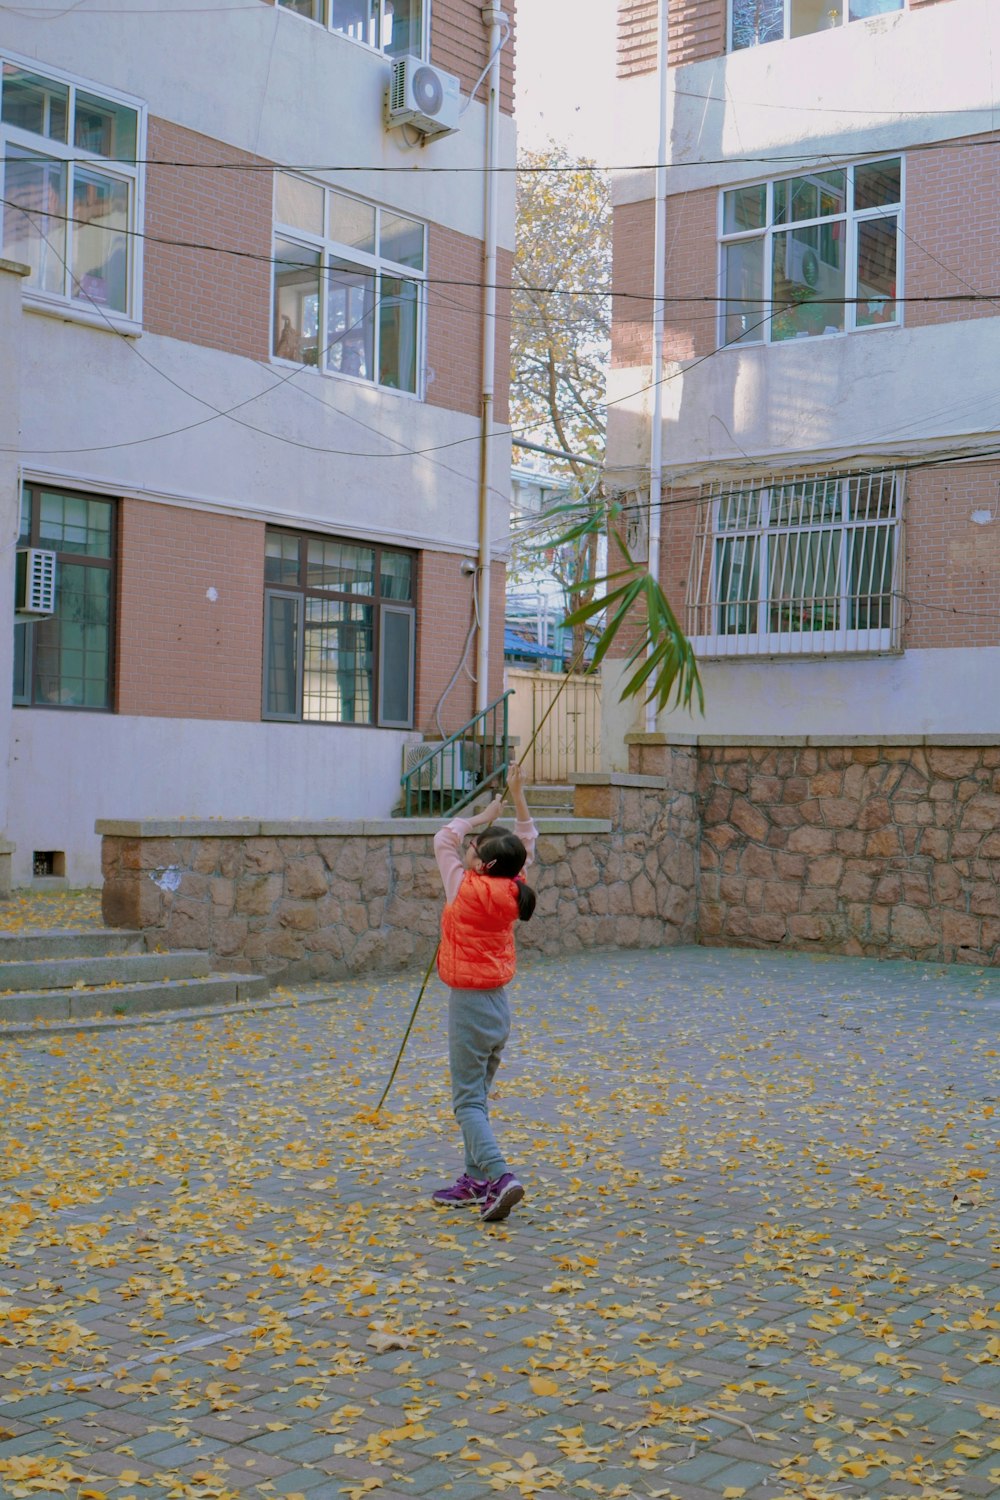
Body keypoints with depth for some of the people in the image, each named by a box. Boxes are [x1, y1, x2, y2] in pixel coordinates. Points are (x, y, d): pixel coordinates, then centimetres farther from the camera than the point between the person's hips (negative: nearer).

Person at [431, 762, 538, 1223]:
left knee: (468, 1102, -5)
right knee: (475, 1098, 18)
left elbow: (444, 838, -1)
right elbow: (528, 841, 16)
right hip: (499, 1006, 7)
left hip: (470, 1006, -7)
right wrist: (517, 794, 14)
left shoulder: (468, 890, -15)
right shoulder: (513, 892, 0)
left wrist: (484, 816, 7)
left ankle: (500, 1177, -19)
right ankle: (476, 1181, 23)